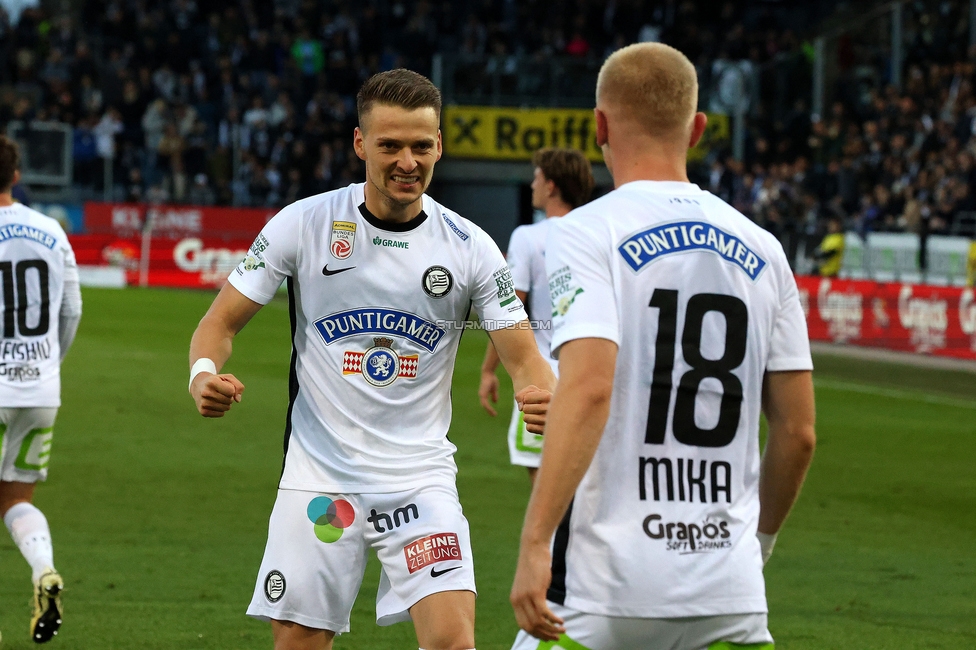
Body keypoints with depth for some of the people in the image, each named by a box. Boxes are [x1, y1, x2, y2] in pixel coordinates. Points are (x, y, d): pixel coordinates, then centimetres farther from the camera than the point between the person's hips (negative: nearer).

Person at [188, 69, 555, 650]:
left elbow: (525, 359, -2)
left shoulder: (469, 247, -2)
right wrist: (204, 374, -22)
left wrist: (543, 397, -26)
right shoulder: (304, 224, -4)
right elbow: (221, 322, 1)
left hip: (421, 477, 0)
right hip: (320, 471, 0)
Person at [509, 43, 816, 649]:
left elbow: (587, 389, -20)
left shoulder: (586, 234, -5)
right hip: (731, 593, 4)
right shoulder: (761, 251, 10)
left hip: (605, 588, -4)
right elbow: (799, 431, 12)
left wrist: (535, 543, -20)